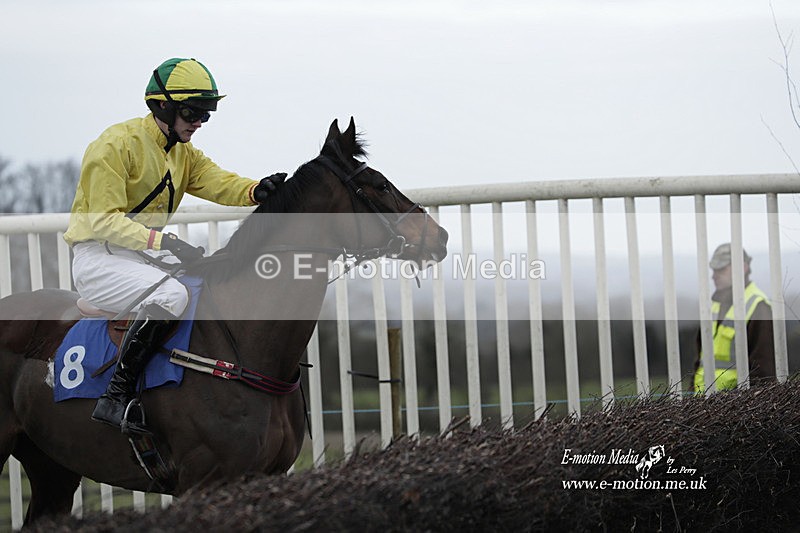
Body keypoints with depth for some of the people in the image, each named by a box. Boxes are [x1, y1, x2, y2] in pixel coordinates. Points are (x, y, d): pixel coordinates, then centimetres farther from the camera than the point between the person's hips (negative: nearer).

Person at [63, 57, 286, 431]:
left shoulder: (183, 153, 14)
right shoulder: (117, 144, -14)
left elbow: (219, 183, -2)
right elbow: (104, 220, -20)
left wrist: (257, 191, -25)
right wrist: (162, 241, -33)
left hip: (144, 258, 9)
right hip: (98, 260, -9)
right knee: (172, 294, -34)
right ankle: (116, 396, -29)